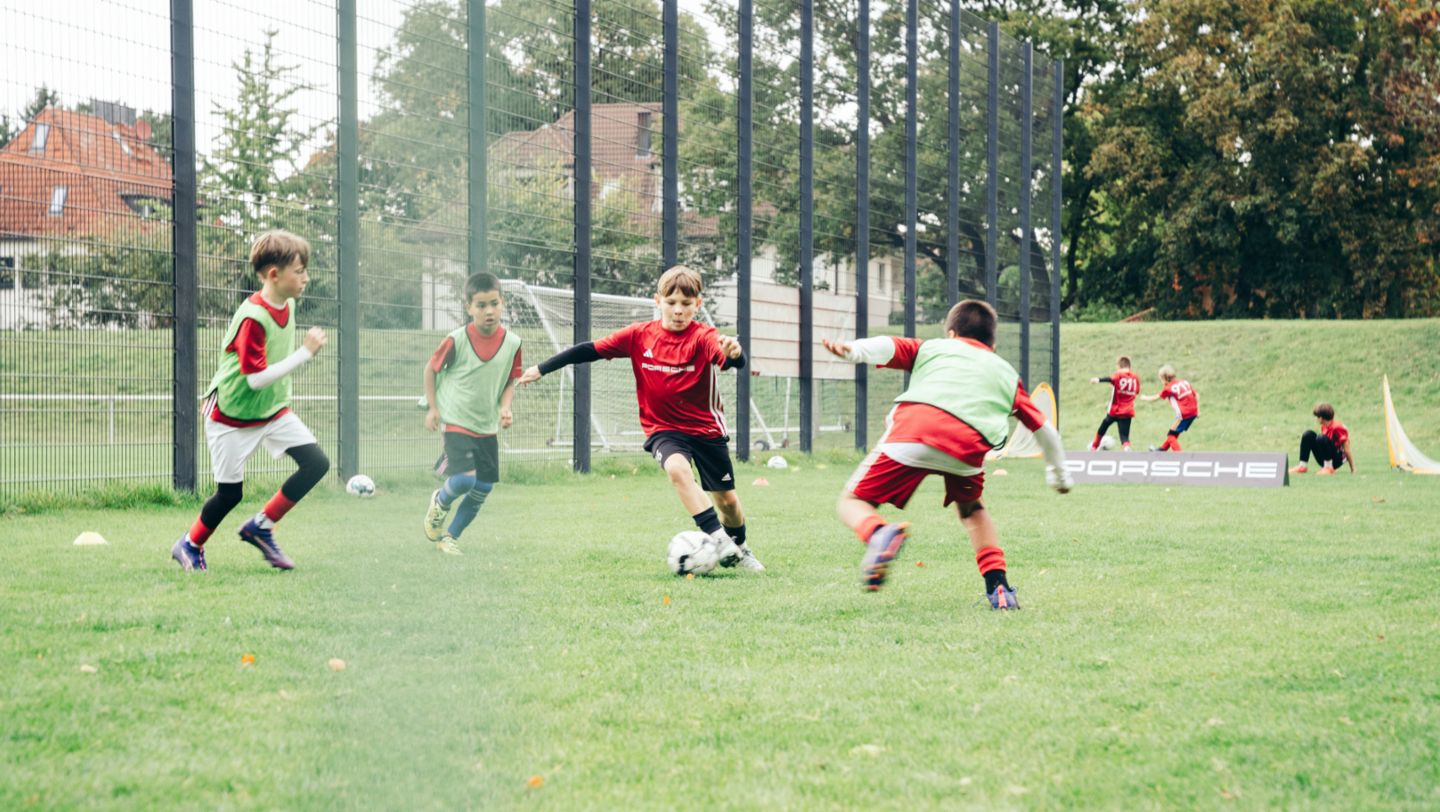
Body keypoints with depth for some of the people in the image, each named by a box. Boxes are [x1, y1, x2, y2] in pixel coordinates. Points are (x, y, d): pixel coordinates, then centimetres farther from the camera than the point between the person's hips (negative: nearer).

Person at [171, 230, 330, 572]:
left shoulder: (287, 305, -3)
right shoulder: (252, 317, -28)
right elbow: (257, 378, -31)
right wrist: (306, 352, -32)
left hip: (273, 409, 7)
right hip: (233, 415, -7)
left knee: (316, 463, -8)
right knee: (230, 493, 1)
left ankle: (261, 527, 5)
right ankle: (190, 546, 28)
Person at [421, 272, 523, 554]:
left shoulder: (512, 343, -4)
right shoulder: (457, 340, -14)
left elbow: (510, 382, 8)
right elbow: (431, 368, 1)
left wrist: (505, 407, -11)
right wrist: (432, 407, 0)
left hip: (488, 426, 5)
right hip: (457, 422, -5)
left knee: (483, 488, 5)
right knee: (465, 478, -22)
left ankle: (450, 536, 25)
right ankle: (440, 502, 13)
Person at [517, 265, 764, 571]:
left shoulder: (703, 337, -16)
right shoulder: (640, 335, -8)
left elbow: (736, 362, -35)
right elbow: (590, 350, -1)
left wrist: (733, 353, -60)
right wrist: (541, 369, 0)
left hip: (707, 428, 0)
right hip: (663, 428, 0)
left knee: (727, 500, 9)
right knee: (677, 468, -32)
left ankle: (739, 548, 39)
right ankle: (718, 538, -33)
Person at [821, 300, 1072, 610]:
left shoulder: (932, 348, 32)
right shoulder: (1008, 374, 37)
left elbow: (888, 346, 11)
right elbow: (1045, 431, 39)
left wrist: (854, 351, -8)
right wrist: (1059, 475, 55)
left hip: (912, 429, -2)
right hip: (968, 444, 2)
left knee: (853, 500, 7)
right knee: (972, 509, 32)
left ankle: (878, 534, -27)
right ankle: (998, 586, 16)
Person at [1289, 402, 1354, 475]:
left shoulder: (1337, 428, -18)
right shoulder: (1324, 427, 7)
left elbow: (1347, 450, -17)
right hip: (1324, 460, 8)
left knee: (1322, 439, -32)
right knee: (1308, 435, -4)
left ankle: (1328, 468, -25)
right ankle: (1302, 466, -8)